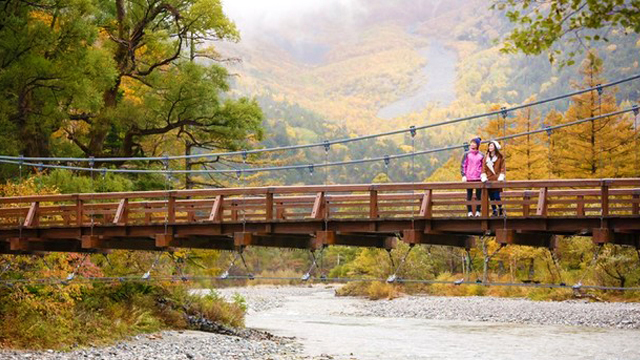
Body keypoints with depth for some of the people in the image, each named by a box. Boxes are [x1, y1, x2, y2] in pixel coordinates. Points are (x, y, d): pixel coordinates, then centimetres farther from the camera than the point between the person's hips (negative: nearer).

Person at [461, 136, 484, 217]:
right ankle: (470, 211, 3)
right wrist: (463, 175, -7)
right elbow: (463, 165, 4)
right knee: (469, 195, 0)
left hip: (479, 178, 1)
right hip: (469, 178, -1)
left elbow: (483, 167, 16)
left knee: (478, 195, 1)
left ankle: (478, 211, 6)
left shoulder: (481, 155, 9)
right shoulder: (467, 154, 6)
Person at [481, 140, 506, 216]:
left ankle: (500, 208, 13)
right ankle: (494, 211, 10)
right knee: (491, 197, 2)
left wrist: (501, 177, -10)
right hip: (489, 180, 4)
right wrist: (484, 177, -3)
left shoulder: (500, 157, 2)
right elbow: (484, 168, 10)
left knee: (497, 196, -10)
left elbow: (503, 167, 1)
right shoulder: (486, 157, 12)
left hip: (497, 180, -4)